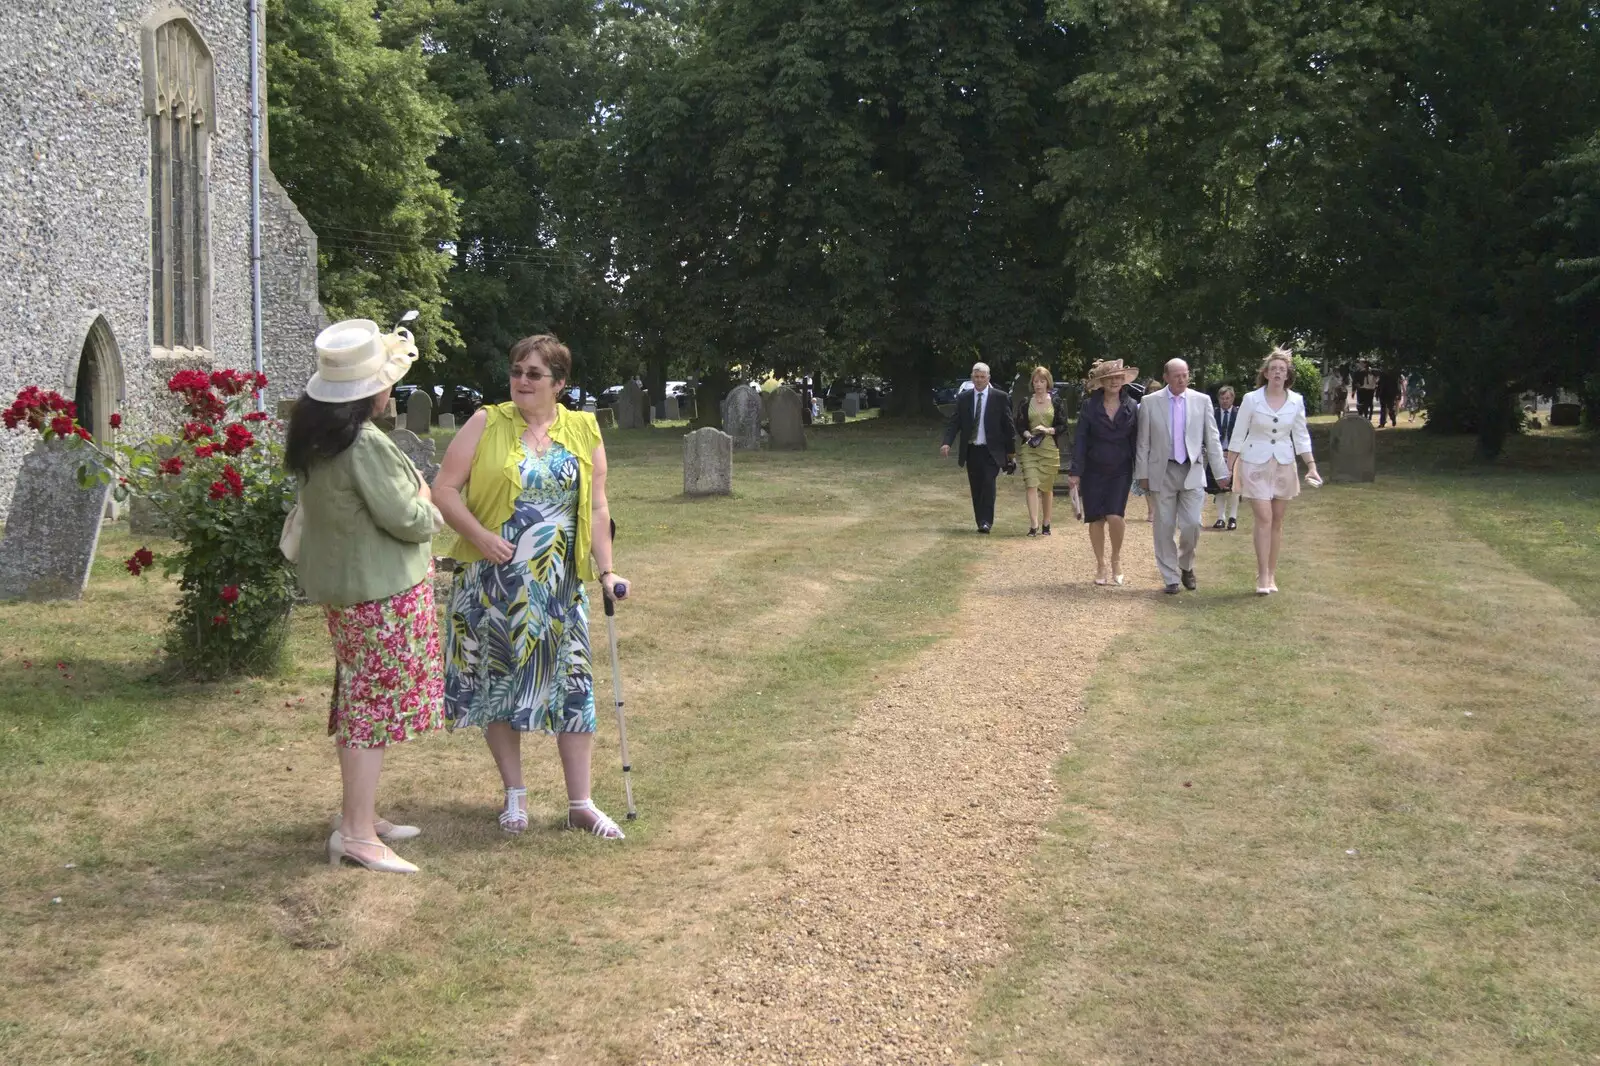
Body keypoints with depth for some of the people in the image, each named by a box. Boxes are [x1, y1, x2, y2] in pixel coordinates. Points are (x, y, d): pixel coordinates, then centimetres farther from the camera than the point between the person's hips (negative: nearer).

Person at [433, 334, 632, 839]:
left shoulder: (583, 431, 6)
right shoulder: (486, 424, -1)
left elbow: (596, 508, 7)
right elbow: (444, 490, -4)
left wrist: (606, 570, 1)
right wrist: (479, 535, -17)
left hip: (557, 587, 1)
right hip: (494, 583, -1)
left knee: (570, 684, 2)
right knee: (498, 680, 7)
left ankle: (580, 803, 11)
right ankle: (515, 795, 22)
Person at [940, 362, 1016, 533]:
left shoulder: (1000, 398, 0)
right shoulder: (963, 398, 6)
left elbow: (1008, 425, 3)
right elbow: (954, 422, 2)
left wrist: (1011, 451, 4)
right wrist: (947, 443, -15)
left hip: (991, 451, -3)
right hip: (971, 451, 3)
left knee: (988, 484, -16)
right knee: (976, 488, 6)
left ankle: (987, 521, -13)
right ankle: (980, 522, 14)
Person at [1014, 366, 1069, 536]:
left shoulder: (1056, 402, 5)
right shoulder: (1025, 402, 6)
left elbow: (1063, 426, 4)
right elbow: (1019, 426, 7)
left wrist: (1048, 430, -13)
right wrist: (1028, 434, -12)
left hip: (1050, 448, 0)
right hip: (1029, 447, 0)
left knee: (1047, 487, 7)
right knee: (1031, 485, -14)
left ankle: (1046, 524, 20)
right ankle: (1034, 525, -19)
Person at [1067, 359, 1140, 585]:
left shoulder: (1131, 407, 2)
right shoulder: (1090, 405, -2)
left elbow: (1136, 440, 5)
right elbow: (1080, 439, -3)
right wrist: (1075, 471, -9)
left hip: (1120, 471, 0)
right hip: (1093, 471, 0)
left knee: (1115, 516, -14)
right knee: (1096, 519, 4)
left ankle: (1116, 558, 9)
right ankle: (1100, 564, 19)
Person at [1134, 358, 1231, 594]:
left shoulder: (1201, 401, 4)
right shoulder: (1149, 402, 1)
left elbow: (1212, 439, 5)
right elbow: (1143, 442, 4)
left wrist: (1221, 473, 2)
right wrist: (1142, 474, 1)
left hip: (1192, 471, 0)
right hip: (1163, 472, 0)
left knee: (1192, 524, -7)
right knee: (1165, 528, 2)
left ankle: (1186, 566, 20)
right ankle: (1171, 579, 13)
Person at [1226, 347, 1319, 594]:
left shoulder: (1296, 401, 1)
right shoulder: (1251, 399, -6)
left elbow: (1301, 436, 8)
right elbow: (1238, 436, -1)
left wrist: (1311, 465, 0)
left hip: (1283, 465, 3)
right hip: (1255, 463, -3)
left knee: (1277, 521, 7)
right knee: (1264, 519, -11)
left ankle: (1271, 575, 14)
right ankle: (1263, 576, -9)